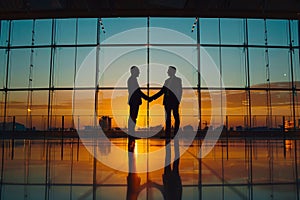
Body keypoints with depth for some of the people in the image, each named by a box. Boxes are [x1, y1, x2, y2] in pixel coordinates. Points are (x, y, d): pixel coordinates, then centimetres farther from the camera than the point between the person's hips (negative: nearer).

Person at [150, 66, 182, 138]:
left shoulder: (178, 80, 3)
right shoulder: (167, 81, 17)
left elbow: (180, 91, -2)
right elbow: (162, 91, 13)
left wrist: (178, 100, -12)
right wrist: (152, 98, 7)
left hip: (174, 100, -5)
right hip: (167, 101, 5)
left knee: (176, 117, -1)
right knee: (168, 117, 5)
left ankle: (176, 134, 5)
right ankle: (168, 134, 8)